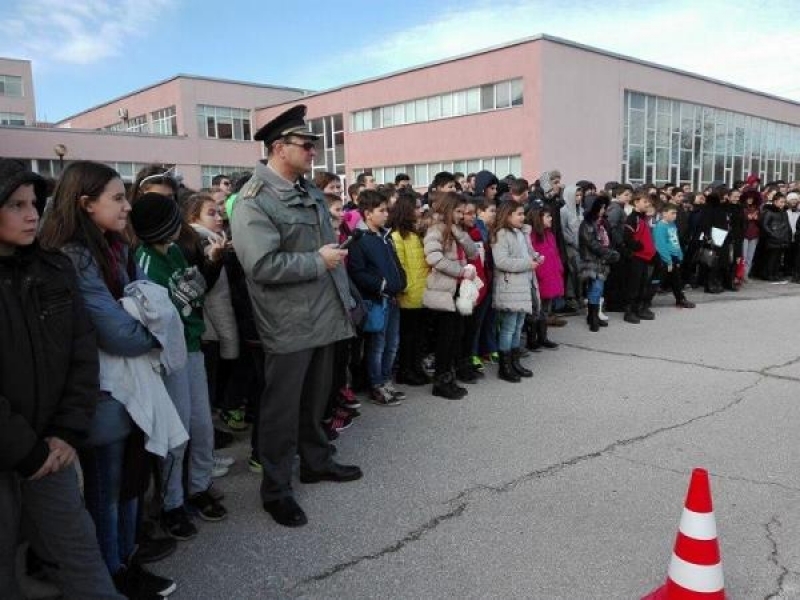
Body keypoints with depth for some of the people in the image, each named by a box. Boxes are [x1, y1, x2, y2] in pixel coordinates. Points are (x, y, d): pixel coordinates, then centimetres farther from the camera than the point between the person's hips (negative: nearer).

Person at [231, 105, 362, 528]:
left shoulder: (310, 192, 12)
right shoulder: (254, 202, -16)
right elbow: (262, 265, -26)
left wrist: (345, 298, 16)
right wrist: (318, 261, -17)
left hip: (324, 316, 8)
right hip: (289, 325, -8)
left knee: (316, 398, 21)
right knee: (282, 408, 5)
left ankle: (316, 462, 39)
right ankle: (276, 489, 20)